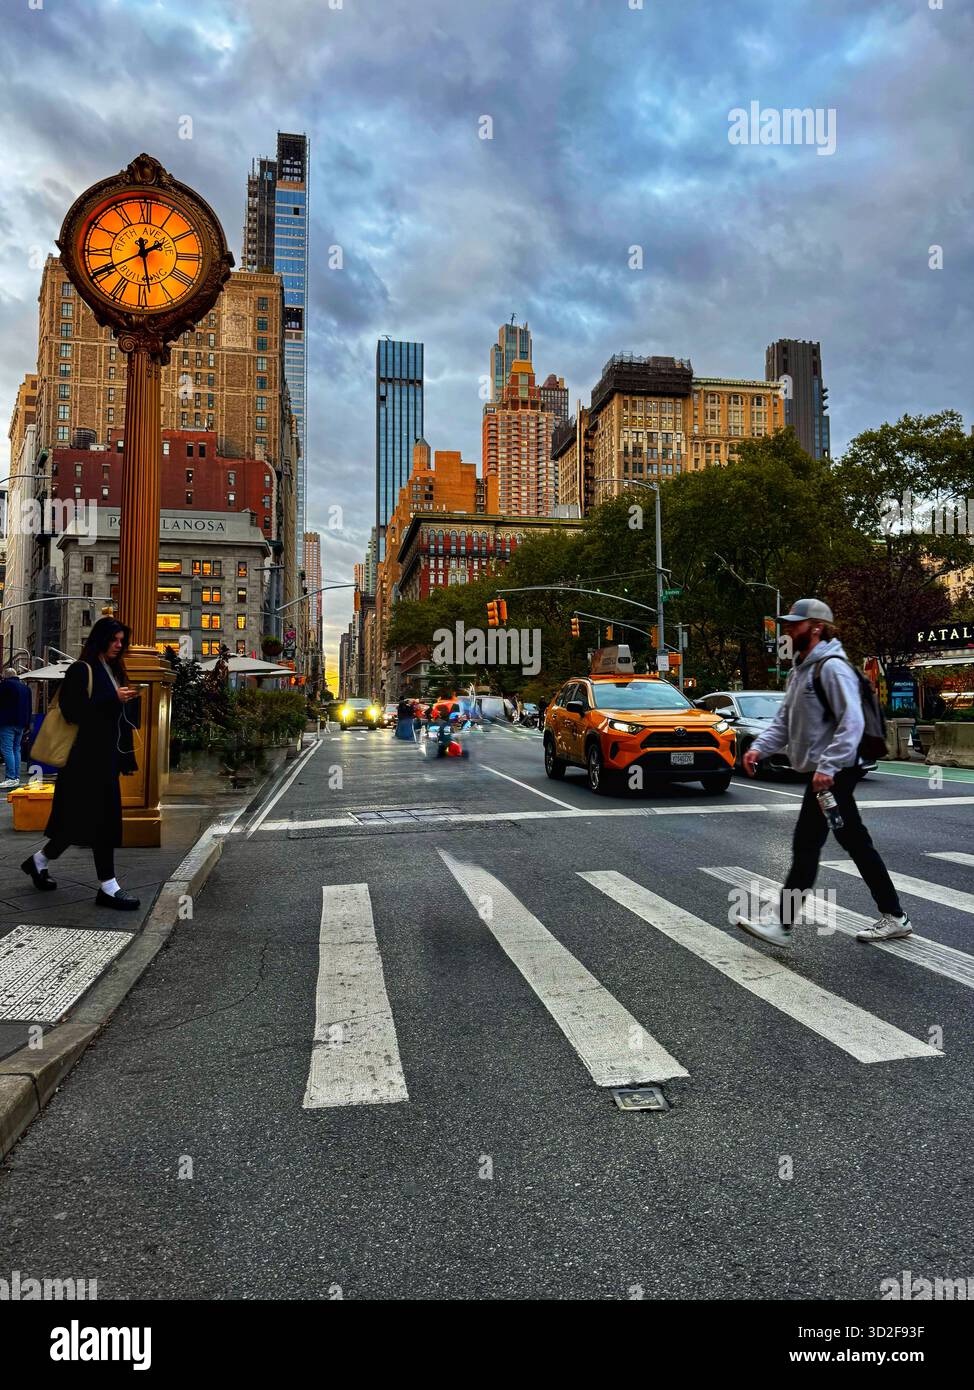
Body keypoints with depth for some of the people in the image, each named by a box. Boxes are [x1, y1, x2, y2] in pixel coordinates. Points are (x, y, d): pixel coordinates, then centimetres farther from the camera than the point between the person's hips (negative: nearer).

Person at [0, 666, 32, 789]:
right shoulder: (25, 687, 16)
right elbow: (29, 707, 20)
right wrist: (26, 723, 22)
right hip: (21, 723, 7)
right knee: (16, 749, 11)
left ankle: (11, 778, -15)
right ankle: (17, 778, 9)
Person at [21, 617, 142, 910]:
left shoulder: (113, 670, 17)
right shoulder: (82, 669, -8)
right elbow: (72, 710, -18)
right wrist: (113, 699, -20)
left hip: (107, 754, 9)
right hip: (89, 755, -9)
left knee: (81, 818, 14)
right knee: (103, 816, -8)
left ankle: (39, 860, 32)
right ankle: (107, 886, -4)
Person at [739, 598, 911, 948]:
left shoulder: (832, 667, -14)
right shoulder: (800, 670, 17)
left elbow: (852, 722, -22)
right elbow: (784, 721, 17)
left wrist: (827, 766, -27)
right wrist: (759, 747, 2)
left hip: (832, 773, -10)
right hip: (824, 772, 10)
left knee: (805, 846, -6)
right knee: (856, 843, 14)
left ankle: (781, 923, 1)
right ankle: (894, 917, 24)